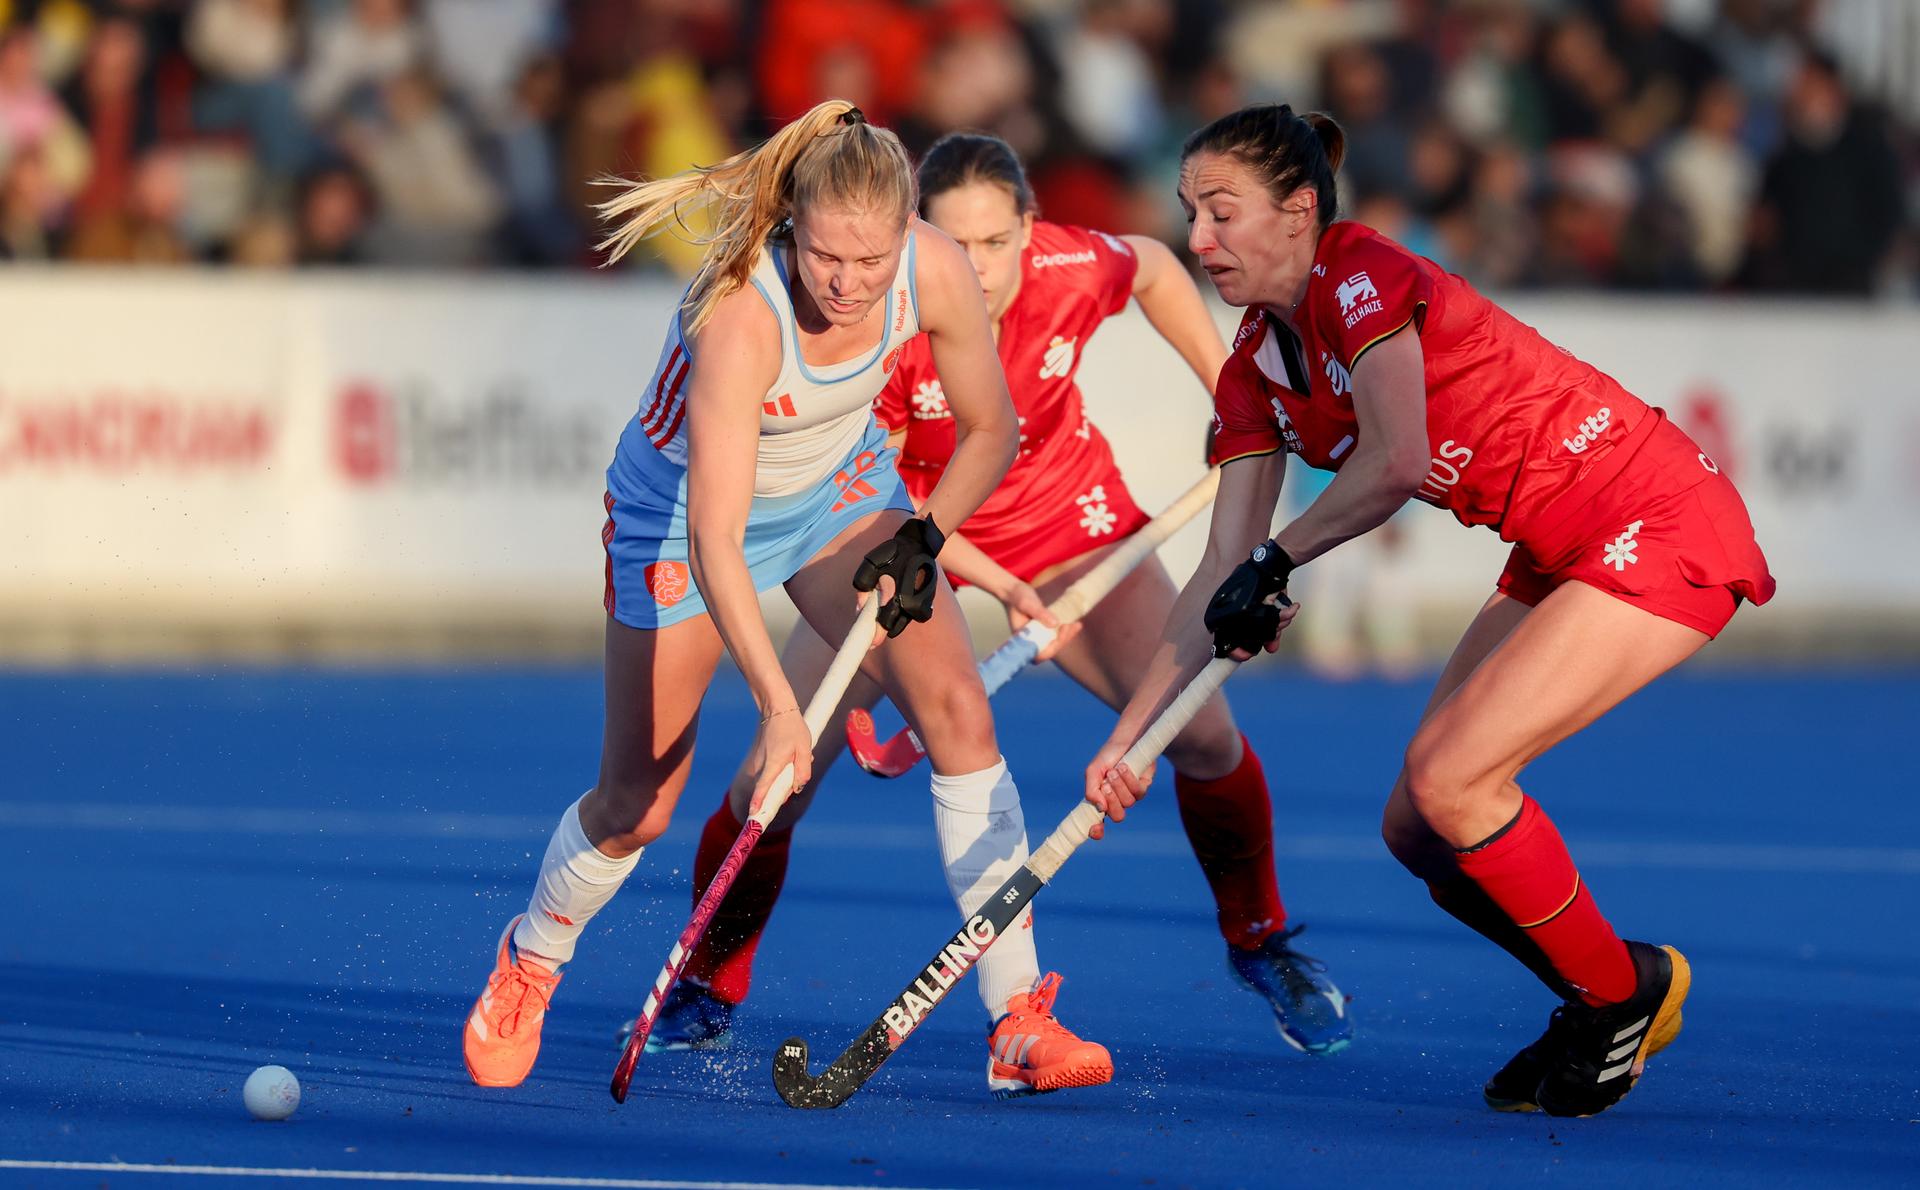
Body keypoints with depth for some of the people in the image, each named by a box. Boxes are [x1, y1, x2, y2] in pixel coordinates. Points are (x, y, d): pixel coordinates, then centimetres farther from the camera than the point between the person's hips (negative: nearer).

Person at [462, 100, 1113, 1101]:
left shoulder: (938, 274, -26)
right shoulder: (741, 314, -40)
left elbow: (990, 430, -5)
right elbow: (714, 544, -43)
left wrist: (921, 534, -20)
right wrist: (777, 708, -50)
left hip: (840, 489, 4)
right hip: (681, 506, -4)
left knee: (958, 709, -14)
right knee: (635, 808, 2)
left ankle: (1018, 1017, -11)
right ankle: (528, 963, 35)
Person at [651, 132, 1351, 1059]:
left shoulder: (1076, 271, -26)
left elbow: (1156, 269, 1)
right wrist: (997, 584, -33)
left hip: (1064, 515, 2)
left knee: (1203, 733, -8)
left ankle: (1259, 940, 20)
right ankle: (706, 988, 10)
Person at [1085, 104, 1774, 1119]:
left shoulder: (1361, 275, -17)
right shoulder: (1255, 373, 7)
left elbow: (1396, 461, -31)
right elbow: (1223, 575, 6)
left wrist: (1275, 564, -17)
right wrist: (1126, 735, 0)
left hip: (1659, 532, -9)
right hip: (1558, 559, 9)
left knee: (1450, 784, -17)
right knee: (1416, 827, 3)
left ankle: (1620, 995, 3)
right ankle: (1616, 999, 22)